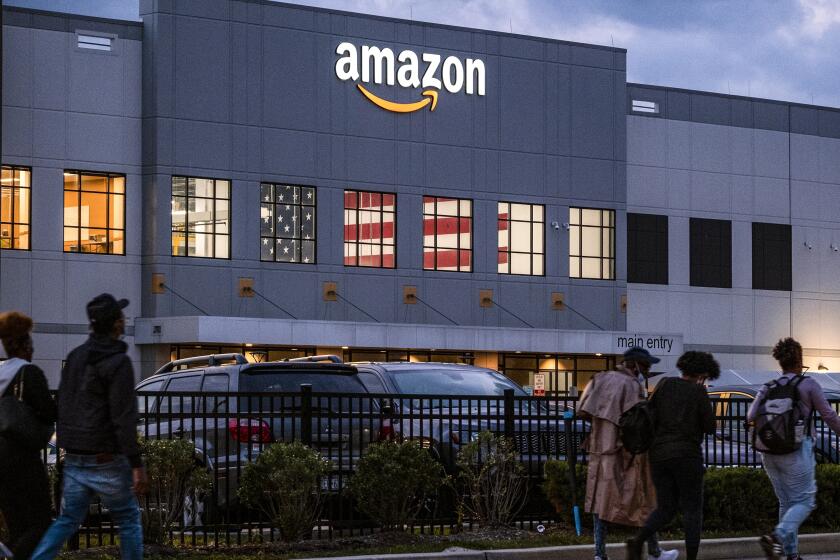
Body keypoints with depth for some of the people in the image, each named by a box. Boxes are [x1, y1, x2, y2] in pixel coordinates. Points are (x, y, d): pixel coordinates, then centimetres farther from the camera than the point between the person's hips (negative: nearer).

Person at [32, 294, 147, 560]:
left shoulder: (75, 357, 8)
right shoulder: (118, 362, -16)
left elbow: (63, 407, 13)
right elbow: (123, 418, -20)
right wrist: (136, 464, -19)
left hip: (75, 459, 7)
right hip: (106, 461, -7)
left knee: (67, 520, 10)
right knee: (129, 519, 9)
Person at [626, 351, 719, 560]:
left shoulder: (665, 385, 6)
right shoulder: (699, 392, -5)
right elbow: (710, 427, -1)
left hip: (659, 455, 4)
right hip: (686, 456, -4)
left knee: (666, 509, 11)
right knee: (692, 509, 8)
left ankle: (638, 540, -15)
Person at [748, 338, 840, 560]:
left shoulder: (768, 388, 7)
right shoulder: (808, 385, -4)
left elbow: (751, 417, -1)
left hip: (770, 452, 5)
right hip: (797, 450, -5)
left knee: (787, 502, 14)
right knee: (804, 501, 0)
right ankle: (777, 536, -24)